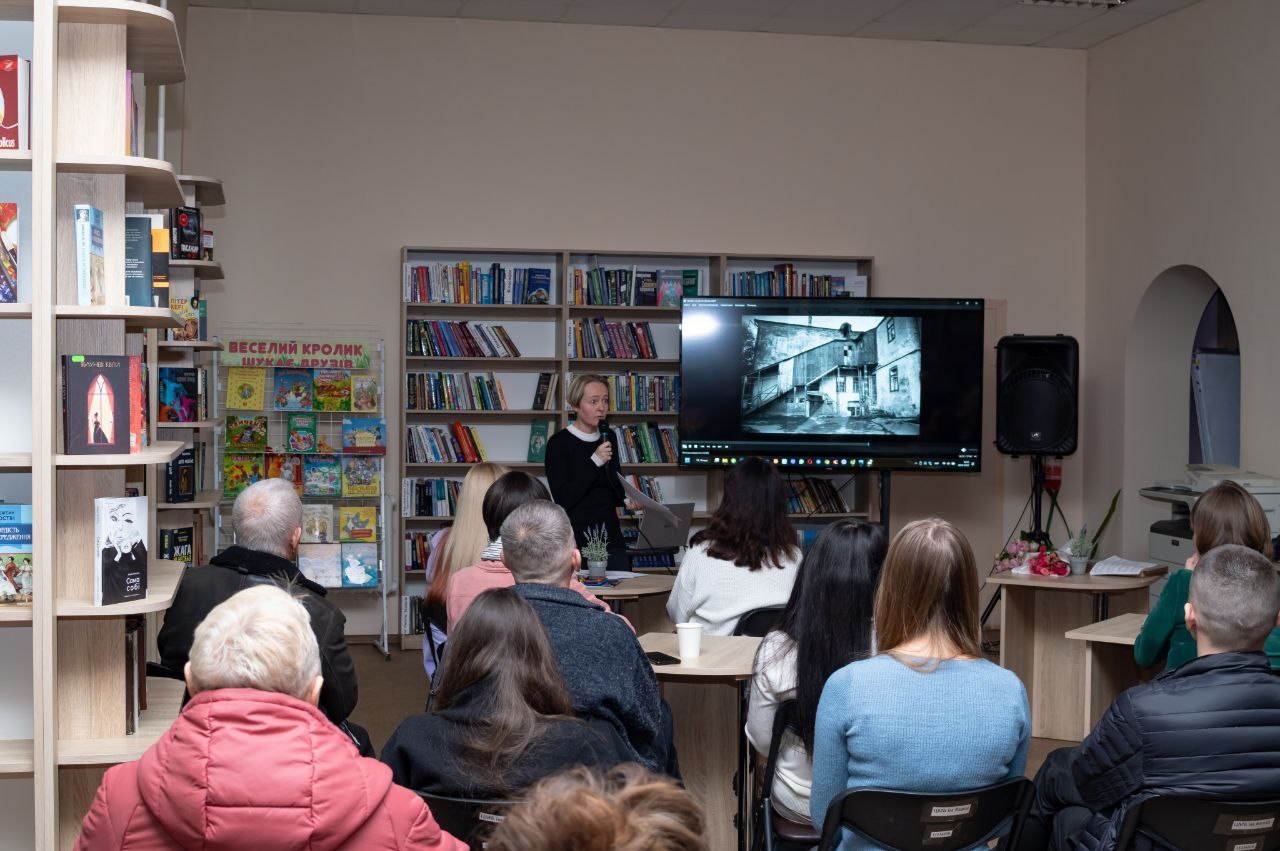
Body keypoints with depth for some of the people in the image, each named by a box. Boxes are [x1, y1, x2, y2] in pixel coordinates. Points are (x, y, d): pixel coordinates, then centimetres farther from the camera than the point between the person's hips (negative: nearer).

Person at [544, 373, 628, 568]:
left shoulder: (608, 438, 11)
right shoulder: (559, 443, -7)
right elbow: (563, 500, -14)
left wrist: (626, 499, -1)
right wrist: (594, 462, -17)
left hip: (611, 537, 5)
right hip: (575, 539, -5)